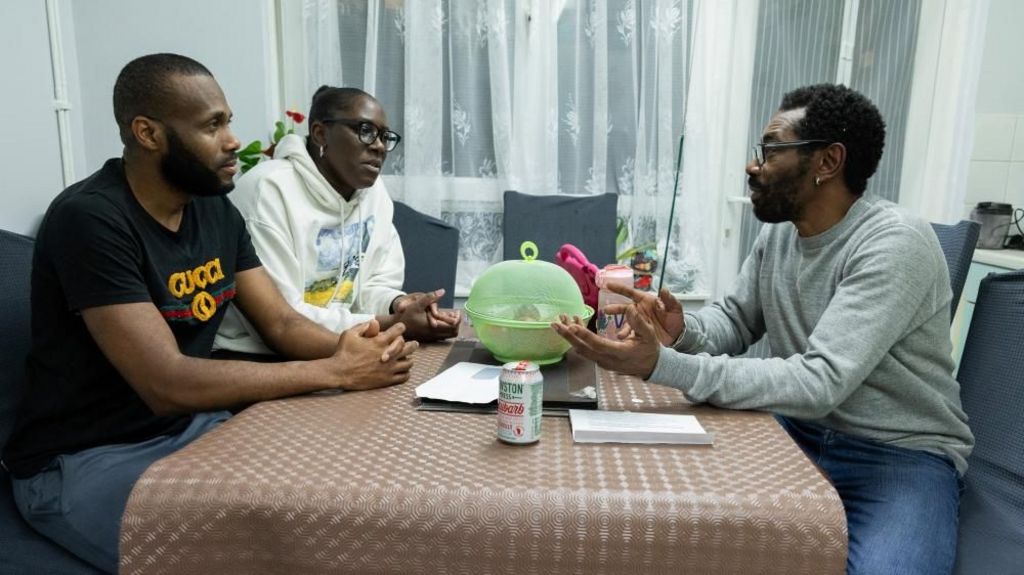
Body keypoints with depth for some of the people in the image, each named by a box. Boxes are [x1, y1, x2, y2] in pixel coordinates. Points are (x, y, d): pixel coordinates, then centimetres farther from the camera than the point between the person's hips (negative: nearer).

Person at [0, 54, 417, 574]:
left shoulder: (216, 210, 2)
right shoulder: (89, 220, -22)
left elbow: (281, 324, 0)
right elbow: (167, 384, -29)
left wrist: (347, 347, -22)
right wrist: (335, 371, -28)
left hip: (189, 428, 7)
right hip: (81, 459, -6)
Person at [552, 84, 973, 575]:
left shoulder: (895, 245, -23)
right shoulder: (779, 231, 1)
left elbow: (819, 383, -32)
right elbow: (735, 319, 7)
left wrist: (662, 365, -40)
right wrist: (684, 333, -18)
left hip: (900, 453, -5)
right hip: (797, 430, 5)